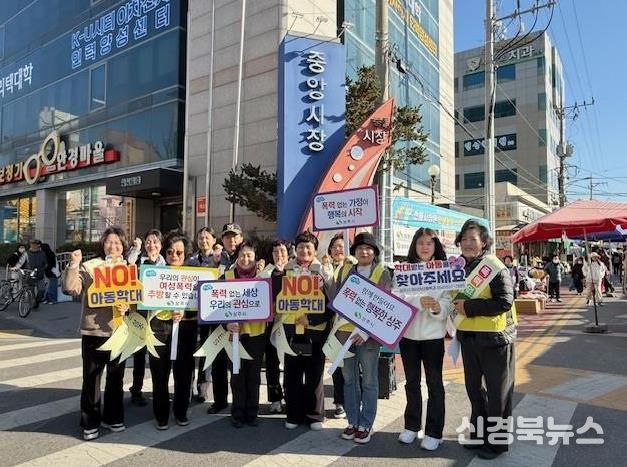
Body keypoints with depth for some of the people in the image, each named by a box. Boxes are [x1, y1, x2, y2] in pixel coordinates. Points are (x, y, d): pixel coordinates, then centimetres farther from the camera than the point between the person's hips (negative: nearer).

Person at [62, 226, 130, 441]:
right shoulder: (89, 266, -4)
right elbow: (70, 289, -15)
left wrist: (128, 307, -10)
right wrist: (73, 265, -26)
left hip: (119, 330, 3)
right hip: (93, 331, -3)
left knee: (116, 377, 14)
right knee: (91, 378, 4)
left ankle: (112, 417, 30)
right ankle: (90, 423, 19)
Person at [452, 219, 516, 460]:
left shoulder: (495, 267, -15)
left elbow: (505, 302, -23)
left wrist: (469, 307, -23)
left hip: (494, 337, -7)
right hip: (468, 338, 7)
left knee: (497, 392, 8)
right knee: (474, 388, 18)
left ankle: (497, 441, 23)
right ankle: (479, 434, 34)